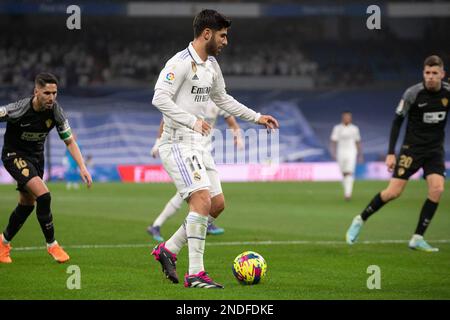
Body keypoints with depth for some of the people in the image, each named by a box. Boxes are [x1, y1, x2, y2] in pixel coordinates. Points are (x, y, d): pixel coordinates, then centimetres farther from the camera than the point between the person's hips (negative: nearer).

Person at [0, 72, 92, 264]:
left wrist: (82, 167, -15)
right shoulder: (20, 109, -29)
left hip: (36, 156, 6)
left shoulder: (55, 111, -14)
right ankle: (51, 244, -8)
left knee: (27, 205, 13)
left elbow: (69, 141, -6)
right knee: (43, 196, -22)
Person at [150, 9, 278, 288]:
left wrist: (256, 117, 26)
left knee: (217, 204, 8)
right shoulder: (181, 63, -15)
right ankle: (195, 274, -19)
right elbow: (160, 98, -23)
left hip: (197, 145, 10)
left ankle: (168, 250, 18)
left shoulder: (212, 65, 14)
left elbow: (222, 99, 28)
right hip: (178, 144, -10)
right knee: (203, 200, -20)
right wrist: (192, 121, -28)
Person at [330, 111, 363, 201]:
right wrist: (333, 152, -15)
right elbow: (333, 141, -3)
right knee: (344, 173, 8)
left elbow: (358, 142, 16)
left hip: (351, 153, -1)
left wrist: (360, 154, 17)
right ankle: (347, 191, 28)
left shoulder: (354, 129, 7)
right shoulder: (337, 128, 2)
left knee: (349, 173, -15)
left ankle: (348, 193, -22)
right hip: (341, 153, 1)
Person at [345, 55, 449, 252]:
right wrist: (391, 153, -10)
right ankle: (360, 220, 13)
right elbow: (397, 121, -6)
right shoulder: (413, 94, -14)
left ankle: (418, 238, -7)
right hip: (412, 147, -3)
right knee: (394, 191, -10)